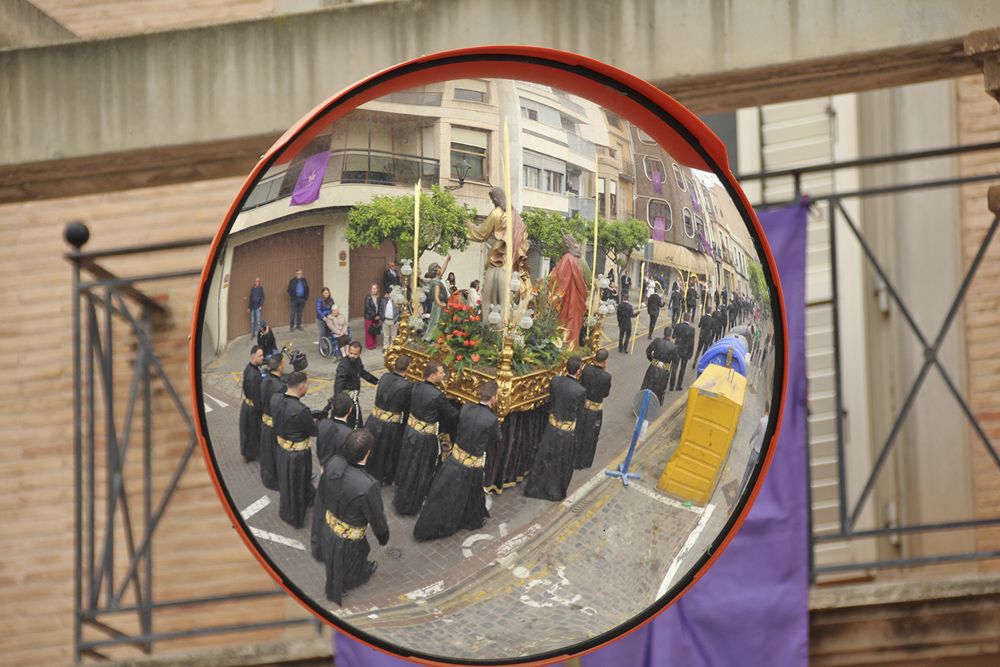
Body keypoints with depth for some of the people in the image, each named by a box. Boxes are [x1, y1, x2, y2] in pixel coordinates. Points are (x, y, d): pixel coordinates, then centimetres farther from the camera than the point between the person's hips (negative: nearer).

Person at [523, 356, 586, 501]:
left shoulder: (555, 381, -15)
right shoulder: (580, 391, -29)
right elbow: (579, 410, -11)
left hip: (552, 425, 4)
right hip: (567, 429, -4)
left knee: (545, 457, 23)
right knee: (562, 462, 18)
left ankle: (535, 487, 38)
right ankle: (556, 492, 36)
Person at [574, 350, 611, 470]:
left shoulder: (587, 369, -17)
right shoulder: (606, 377, -24)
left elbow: (581, 383, -2)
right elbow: (606, 393, -8)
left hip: (582, 406, 3)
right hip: (595, 410, -3)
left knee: (578, 434, 22)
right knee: (590, 437, 18)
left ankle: (574, 460, 36)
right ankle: (584, 462, 32)